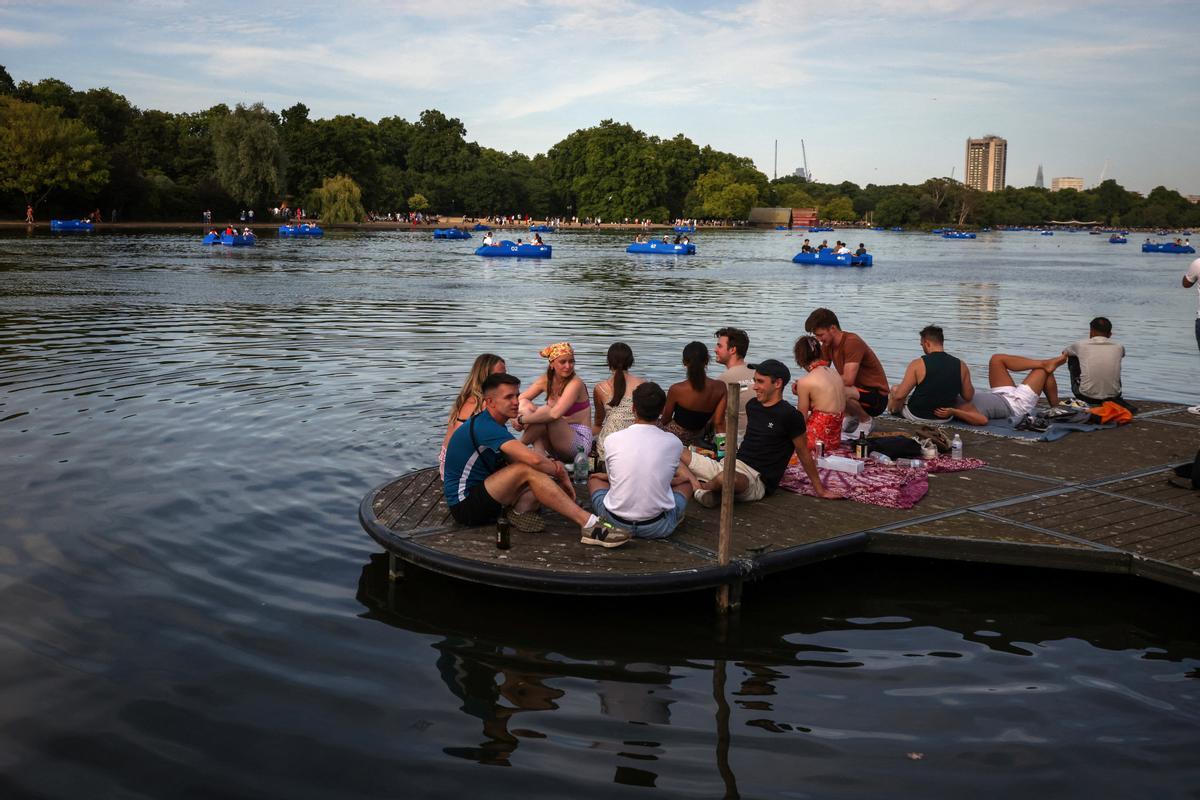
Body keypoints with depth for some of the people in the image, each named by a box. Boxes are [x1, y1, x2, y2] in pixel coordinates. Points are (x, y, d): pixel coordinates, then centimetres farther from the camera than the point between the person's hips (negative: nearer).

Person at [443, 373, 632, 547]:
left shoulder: (494, 425, 13)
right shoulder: (485, 427, -21)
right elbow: (532, 459, -30)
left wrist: (554, 468, -8)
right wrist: (559, 471, -12)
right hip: (465, 505, -10)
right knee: (528, 470, -28)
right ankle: (589, 525, -34)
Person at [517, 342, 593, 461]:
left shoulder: (575, 383, -17)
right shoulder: (546, 380, 4)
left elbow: (555, 413, -30)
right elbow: (521, 399, 5)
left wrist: (522, 419, -24)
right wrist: (526, 408, -20)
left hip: (580, 441, -7)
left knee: (545, 416, -29)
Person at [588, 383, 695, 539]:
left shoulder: (613, 439, -5)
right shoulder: (673, 443, -6)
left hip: (616, 523, 0)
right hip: (657, 528, 0)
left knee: (594, 478, 28)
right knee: (687, 481, 27)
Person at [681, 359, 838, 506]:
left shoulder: (790, 416, -9)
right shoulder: (752, 406, 13)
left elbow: (804, 454, -1)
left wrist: (819, 490, 5)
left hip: (757, 479, -7)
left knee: (725, 478, -41)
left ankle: (703, 486, -12)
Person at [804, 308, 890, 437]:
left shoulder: (852, 342, -23)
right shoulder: (827, 345, 3)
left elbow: (848, 380, -31)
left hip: (877, 397, -8)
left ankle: (865, 420, -8)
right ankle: (851, 416, 8)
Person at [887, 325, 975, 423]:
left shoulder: (917, 364, -19)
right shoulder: (961, 365, -10)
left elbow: (899, 396, -18)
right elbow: (968, 396, 0)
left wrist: (893, 407, 3)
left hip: (917, 416, -3)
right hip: (945, 418, 4)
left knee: (895, 389, 22)